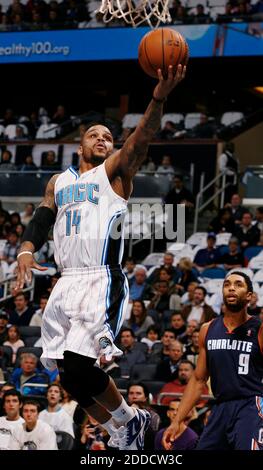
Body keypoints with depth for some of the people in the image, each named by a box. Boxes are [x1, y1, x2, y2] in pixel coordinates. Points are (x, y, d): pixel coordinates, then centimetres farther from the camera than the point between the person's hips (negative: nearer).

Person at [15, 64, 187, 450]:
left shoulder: (115, 172, 7)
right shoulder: (59, 182, 23)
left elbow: (140, 142, -10)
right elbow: (41, 220, 13)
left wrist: (158, 99, -28)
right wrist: (26, 250, -10)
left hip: (102, 282, -6)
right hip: (66, 284, 6)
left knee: (78, 366, -17)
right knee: (71, 376, 4)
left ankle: (129, 420, 7)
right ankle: (125, 432, 22)